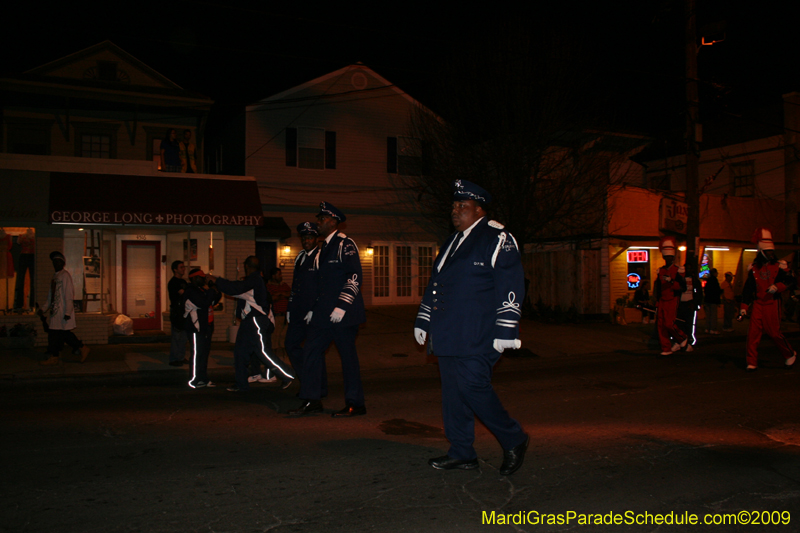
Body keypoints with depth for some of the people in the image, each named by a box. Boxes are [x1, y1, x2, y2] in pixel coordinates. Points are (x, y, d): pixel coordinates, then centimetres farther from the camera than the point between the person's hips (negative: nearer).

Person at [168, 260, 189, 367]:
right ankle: (173, 359, 1)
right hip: (176, 312, -9)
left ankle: (181, 357, 20)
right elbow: (183, 293, -21)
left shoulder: (183, 282, 17)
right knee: (176, 336, -5)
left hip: (184, 311, 9)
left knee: (184, 336, 12)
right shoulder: (173, 282, -10)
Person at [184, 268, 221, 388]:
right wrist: (212, 290, -18)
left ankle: (203, 379, 19)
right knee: (197, 353, -7)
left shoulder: (201, 290, 18)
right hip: (197, 327, -10)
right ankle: (194, 381, -1)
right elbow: (204, 303, -25)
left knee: (205, 352, 12)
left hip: (206, 326, 10)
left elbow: (213, 302, 18)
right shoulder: (191, 291, -14)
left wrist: (216, 293, 1)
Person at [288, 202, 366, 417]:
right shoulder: (322, 248, 18)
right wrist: (313, 309, 17)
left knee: (348, 356, -2)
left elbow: (354, 277, -17)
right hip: (324, 312, 9)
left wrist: (342, 306, -22)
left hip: (342, 313, -9)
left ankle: (355, 404, 8)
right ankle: (312, 400, 13)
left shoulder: (345, 244, -8)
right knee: (311, 351, 6)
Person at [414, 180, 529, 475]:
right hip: (448, 334, 8)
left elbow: (511, 286, -11)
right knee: (452, 391, 7)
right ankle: (462, 453, 18)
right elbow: (434, 285, 26)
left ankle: (514, 440, 8)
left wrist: (506, 330, -16)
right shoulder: (451, 242, 21)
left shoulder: (497, 239, -4)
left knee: (472, 386, -12)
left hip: (477, 336, -8)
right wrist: (423, 320, 23)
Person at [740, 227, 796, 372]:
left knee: (774, 332, -1)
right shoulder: (754, 268, 8)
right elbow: (748, 288, 7)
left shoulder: (778, 266, 2)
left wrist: (777, 287, -21)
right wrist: (744, 307, 0)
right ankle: (752, 363, 1)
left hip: (772, 304, -2)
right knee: (753, 332, -5)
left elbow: (789, 283, -1)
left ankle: (790, 355, 24)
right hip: (757, 304, 2)